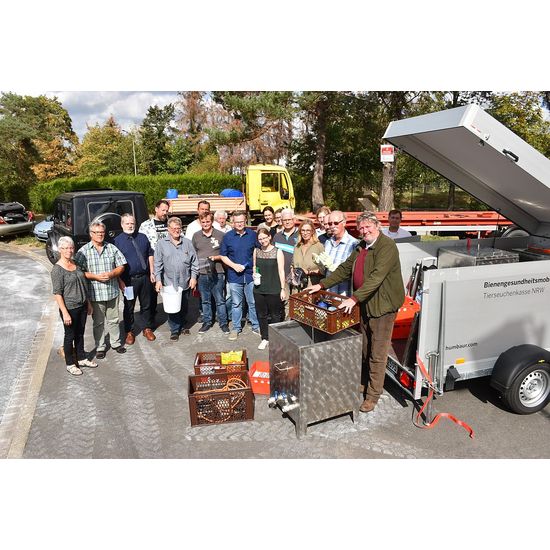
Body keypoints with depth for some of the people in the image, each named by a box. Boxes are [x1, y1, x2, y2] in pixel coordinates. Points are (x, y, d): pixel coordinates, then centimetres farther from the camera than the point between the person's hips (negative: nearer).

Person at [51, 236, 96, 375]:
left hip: (82, 306, 6)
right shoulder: (57, 269, -15)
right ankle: (70, 364, 22)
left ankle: (81, 358, 33)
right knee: (70, 336, 7)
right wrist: (65, 313, -19)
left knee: (80, 334, 18)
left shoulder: (76, 264, 6)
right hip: (69, 308, -6)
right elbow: (57, 293, -16)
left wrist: (88, 303, 15)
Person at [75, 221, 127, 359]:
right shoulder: (83, 251, -5)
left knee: (113, 320, 15)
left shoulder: (112, 248, 3)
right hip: (95, 293, -2)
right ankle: (100, 347, 24)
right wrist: (96, 277, -18)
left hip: (112, 291, 2)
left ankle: (116, 343, 31)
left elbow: (121, 266, 5)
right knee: (99, 322, 10)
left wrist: (111, 274, -13)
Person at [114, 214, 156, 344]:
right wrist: (120, 281, -12)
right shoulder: (117, 240, -4)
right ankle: (129, 332, 22)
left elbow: (150, 255, 12)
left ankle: (147, 329, 29)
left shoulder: (143, 237, 7)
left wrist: (152, 272, 5)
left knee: (146, 305, 14)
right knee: (129, 307, 8)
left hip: (144, 277, 3)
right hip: (128, 280, -3)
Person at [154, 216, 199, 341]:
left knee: (184, 307, 15)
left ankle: (182, 325, 33)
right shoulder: (161, 244, 0)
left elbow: (194, 261, 6)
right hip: (169, 283, -2)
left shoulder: (187, 243, 4)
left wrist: (193, 277, 0)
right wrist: (158, 280, -7)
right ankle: (174, 330, 14)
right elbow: (157, 264, -1)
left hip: (186, 282, 2)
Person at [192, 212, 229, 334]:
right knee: (205, 300, 13)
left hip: (217, 273, -3)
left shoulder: (221, 235, -3)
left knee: (220, 300, 4)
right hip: (202, 273, 3)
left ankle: (223, 323, 16)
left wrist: (215, 257, -15)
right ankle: (207, 322, 26)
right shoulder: (196, 236, 7)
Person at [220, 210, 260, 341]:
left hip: (250, 275, 0)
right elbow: (223, 256, 5)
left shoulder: (252, 234, 2)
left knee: (253, 302, 7)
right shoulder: (228, 236, 1)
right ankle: (236, 328, 21)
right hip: (234, 276, 0)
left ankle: (256, 326, 22)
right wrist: (234, 265, -9)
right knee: (236, 304, 9)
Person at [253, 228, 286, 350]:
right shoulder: (256, 251, 6)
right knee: (262, 315, 12)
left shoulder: (278, 252, -6)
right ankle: (265, 338, 26)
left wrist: (283, 289, -7)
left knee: (275, 316, 6)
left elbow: (281, 271, -5)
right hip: (259, 289, 4)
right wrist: (254, 274, -2)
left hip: (274, 290, -4)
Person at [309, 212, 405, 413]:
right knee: (363, 350, 18)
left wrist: (354, 298, -35)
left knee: (377, 355, 1)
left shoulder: (387, 247, -17)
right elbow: (345, 269, 16)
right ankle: (362, 383, 35)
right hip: (364, 305, 8)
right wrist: (322, 284, 9)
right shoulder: (360, 247, 12)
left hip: (382, 306, -8)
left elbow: (376, 277, -28)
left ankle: (373, 395, 13)